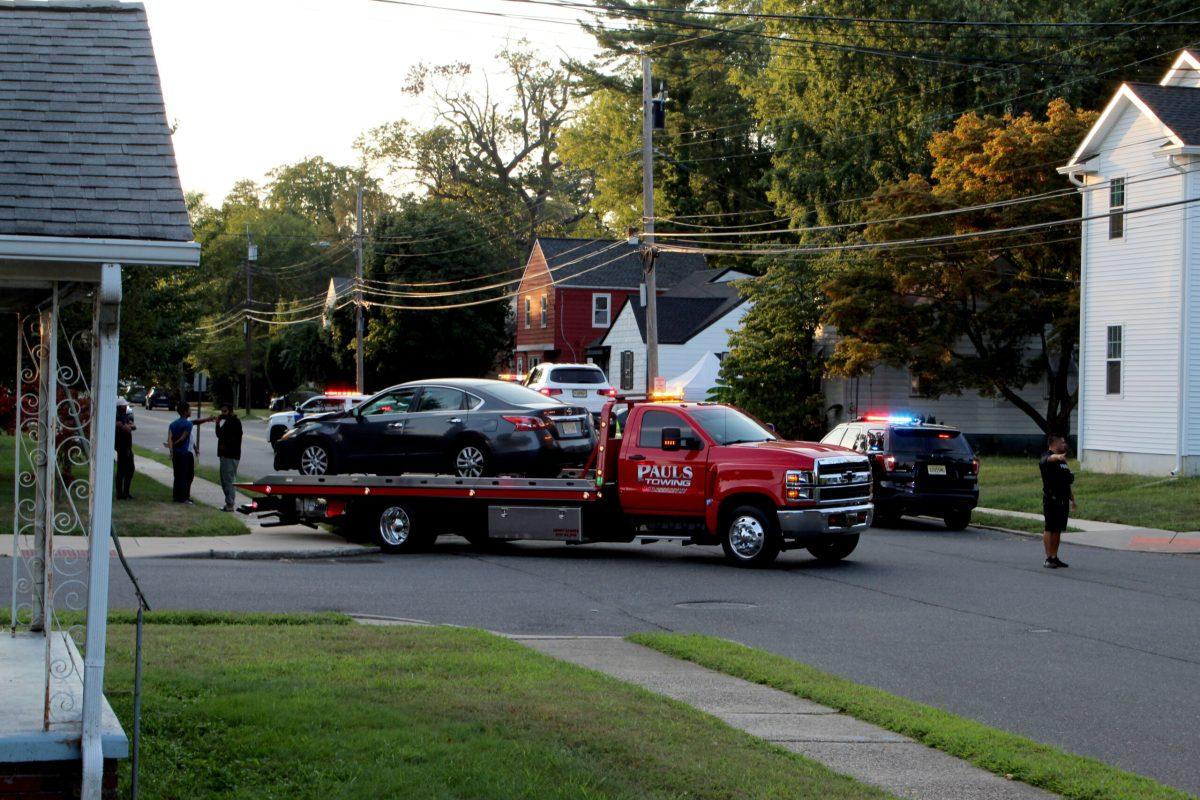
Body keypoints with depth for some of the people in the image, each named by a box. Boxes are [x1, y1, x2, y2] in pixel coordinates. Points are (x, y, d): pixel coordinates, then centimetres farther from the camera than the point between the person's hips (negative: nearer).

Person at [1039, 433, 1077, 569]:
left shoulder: (1063, 460, 21)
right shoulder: (1047, 457, -7)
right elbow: (1050, 459, -34)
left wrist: (1072, 499, 24)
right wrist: (1058, 457, -57)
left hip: (1063, 500, 8)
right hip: (1052, 500, -8)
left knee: (1058, 529, 10)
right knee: (1049, 529, -7)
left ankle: (1055, 557, 16)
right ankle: (1049, 559, -7)